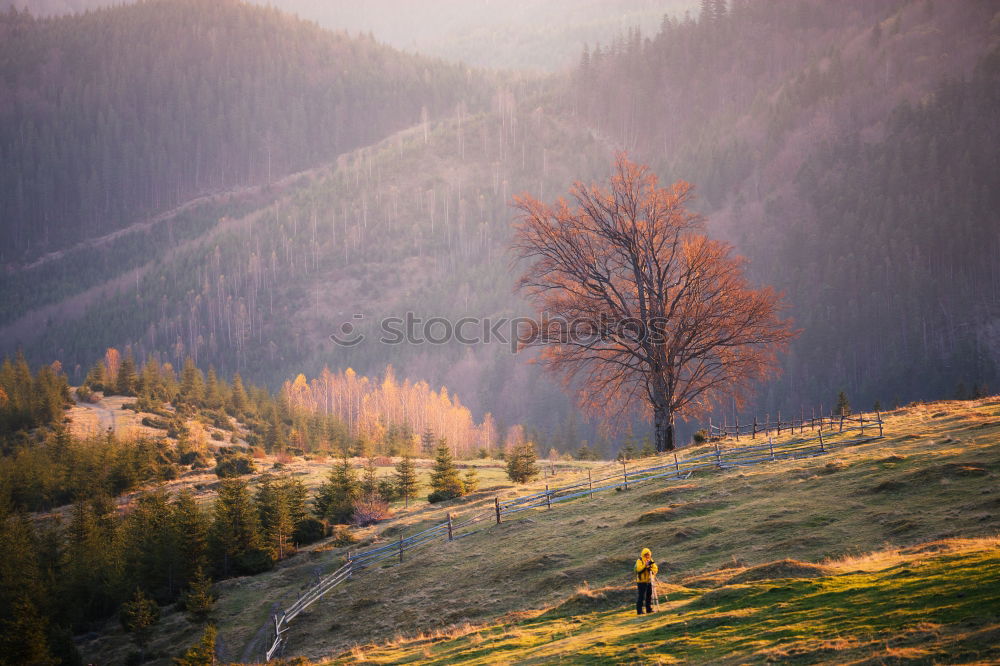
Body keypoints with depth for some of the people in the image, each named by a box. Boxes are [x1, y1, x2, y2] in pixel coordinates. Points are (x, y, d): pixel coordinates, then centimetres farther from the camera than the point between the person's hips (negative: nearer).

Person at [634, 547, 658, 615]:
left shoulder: (650, 560, 11)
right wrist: (645, 565, -31)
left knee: (649, 596, 10)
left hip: (649, 581, 6)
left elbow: (655, 568, 3)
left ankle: (649, 609, 20)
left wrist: (652, 570, -19)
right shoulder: (639, 561, -7)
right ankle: (639, 611, -4)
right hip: (641, 581, -6)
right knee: (641, 596, -6)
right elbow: (639, 569, -23)